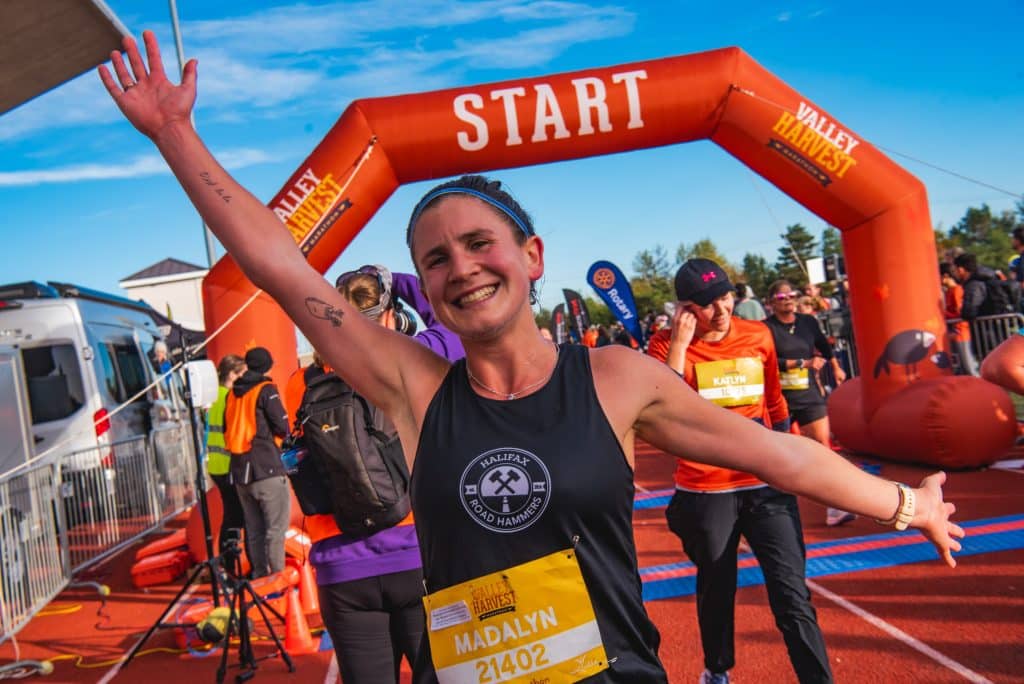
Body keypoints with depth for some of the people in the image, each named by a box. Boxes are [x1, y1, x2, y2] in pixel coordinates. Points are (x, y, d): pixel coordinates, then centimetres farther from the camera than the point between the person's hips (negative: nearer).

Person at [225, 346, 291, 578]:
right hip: (267, 470, -7)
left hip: (239, 472, 7)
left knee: (254, 531, 13)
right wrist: (275, 436, 11)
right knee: (276, 529, -4)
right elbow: (282, 427, -9)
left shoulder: (232, 393, 13)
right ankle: (277, 575, -8)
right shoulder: (266, 390, -6)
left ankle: (260, 576, 17)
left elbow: (227, 430, 17)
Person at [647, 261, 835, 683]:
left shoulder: (759, 335, 2)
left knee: (793, 596, -3)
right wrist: (679, 344, -24)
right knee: (715, 589, 17)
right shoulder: (667, 345, -8)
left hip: (767, 484, 2)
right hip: (705, 491, -1)